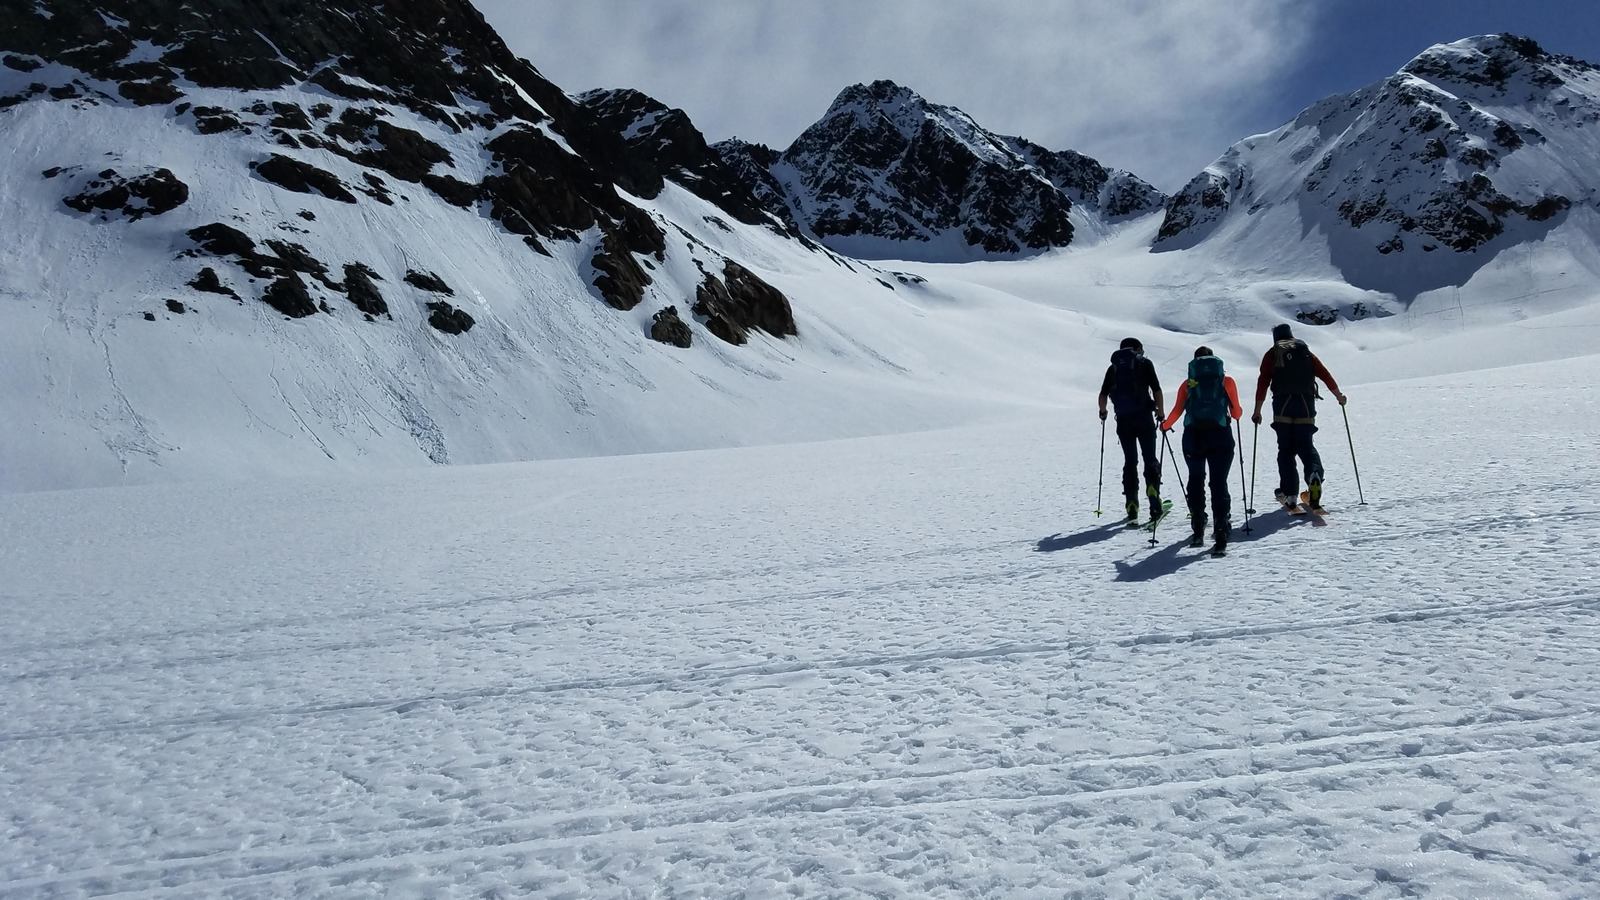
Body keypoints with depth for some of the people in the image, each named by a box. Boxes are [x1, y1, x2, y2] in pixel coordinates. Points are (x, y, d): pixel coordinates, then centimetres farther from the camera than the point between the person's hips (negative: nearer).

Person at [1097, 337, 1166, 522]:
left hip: (1123, 420, 3)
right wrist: (1161, 413, 4)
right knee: (1150, 458, 5)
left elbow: (1103, 394, 7)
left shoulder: (1113, 367, 12)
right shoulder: (1144, 363, 4)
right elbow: (1157, 390, -4)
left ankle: (1132, 505, 4)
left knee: (1130, 460, 10)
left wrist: (1103, 412, 24)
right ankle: (1153, 487, -20)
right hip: (1143, 417, -2)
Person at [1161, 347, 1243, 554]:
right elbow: (1236, 413, 11)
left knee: (1196, 481, 19)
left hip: (1193, 435, 1)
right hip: (1220, 435, -1)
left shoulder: (1188, 384, 13)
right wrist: (1238, 412, 35)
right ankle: (1221, 535, -14)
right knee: (1219, 483, -2)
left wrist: (1165, 426, 20)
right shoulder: (1226, 381, 12)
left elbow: (1177, 411, 2)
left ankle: (1198, 531, 21)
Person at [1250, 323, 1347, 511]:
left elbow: (1263, 382, 1)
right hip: (1306, 404, 2)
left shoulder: (1272, 354, 10)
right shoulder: (1306, 352, 17)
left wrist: (1257, 410, 2)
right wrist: (1338, 396, 23)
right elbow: (1325, 375, 12)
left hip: (1283, 405, -2)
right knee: (1306, 446, 10)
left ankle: (1290, 495, -3)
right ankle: (1314, 474, -23)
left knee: (1286, 449, 4)